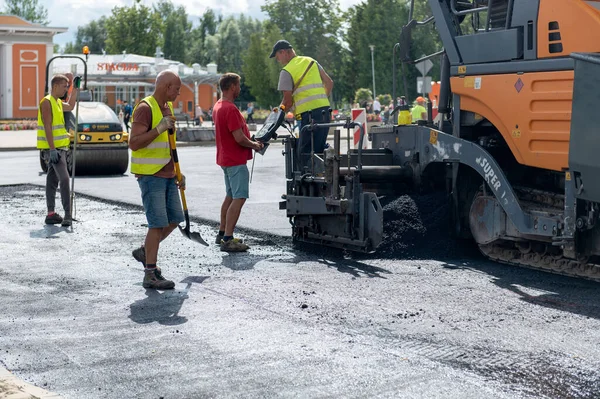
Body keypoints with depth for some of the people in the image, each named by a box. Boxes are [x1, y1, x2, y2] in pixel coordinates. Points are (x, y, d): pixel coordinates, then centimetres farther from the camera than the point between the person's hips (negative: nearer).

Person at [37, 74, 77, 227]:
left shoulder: (57, 102, 16)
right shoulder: (47, 102, -12)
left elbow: (70, 107, 37)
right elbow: (47, 127, -19)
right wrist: (52, 149, -25)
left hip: (59, 147, 10)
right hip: (52, 148, -10)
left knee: (53, 180, 10)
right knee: (64, 179, -16)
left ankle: (51, 214, 14)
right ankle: (67, 215, -19)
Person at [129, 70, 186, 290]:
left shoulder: (168, 107, 16)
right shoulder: (145, 108, -13)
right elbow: (134, 143, -21)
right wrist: (160, 128, -28)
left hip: (167, 175, 9)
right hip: (150, 175, -9)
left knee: (174, 218, 11)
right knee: (158, 223, -9)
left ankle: (145, 251, 29)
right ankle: (150, 274, -3)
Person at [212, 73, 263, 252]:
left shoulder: (218, 106, 11)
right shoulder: (230, 109, -21)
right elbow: (239, 138, -24)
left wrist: (251, 142, 11)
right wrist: (254, 145, -6)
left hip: (226, 158, 10)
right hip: (236, 161, -10)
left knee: (230, 196, 19)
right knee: (239, 198, -9)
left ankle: (222, 233, 26)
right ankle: (228, 240, -11)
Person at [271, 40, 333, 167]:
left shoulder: (286, 71, -3)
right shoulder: (311, 61, 17)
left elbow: (288, 101, -4)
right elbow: (329, 83, 19)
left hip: (309, 113, -7)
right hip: (325, 110, 7)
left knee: (305, 152, -5)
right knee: (319, 151, 12)